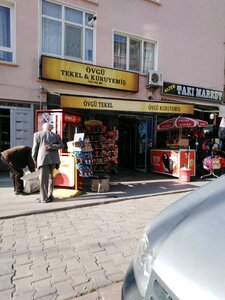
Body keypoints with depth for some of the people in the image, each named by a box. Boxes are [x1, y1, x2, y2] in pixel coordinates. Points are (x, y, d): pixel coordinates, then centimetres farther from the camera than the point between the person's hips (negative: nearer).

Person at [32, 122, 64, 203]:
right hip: (53, 159, 3)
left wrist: (34, 159, 13)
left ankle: (44, 198, 0)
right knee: (50, 176, 16)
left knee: (43, 178, -1)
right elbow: (61, 145, -1)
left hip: (43, 158, -3)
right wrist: (51, 147, -7)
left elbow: (35, 147, 5)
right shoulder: (56, 135, 13)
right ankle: (50, 195, 19)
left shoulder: (37, 134, 8)